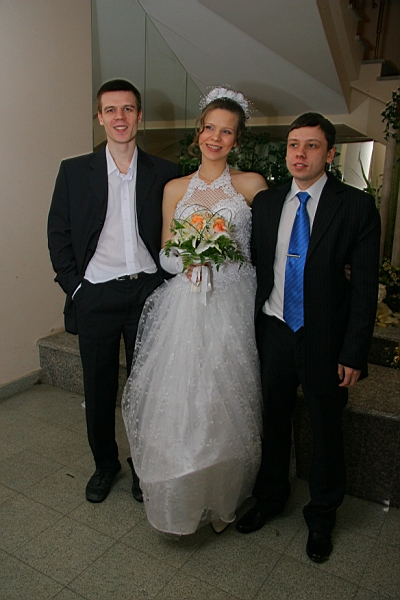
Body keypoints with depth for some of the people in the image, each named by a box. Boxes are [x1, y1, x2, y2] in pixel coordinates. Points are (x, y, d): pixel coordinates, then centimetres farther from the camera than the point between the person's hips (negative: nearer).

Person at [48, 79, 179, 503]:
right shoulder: (74, 171, 3)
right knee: (99, 388, 13)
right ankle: (104, 463, 36)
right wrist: (74, 287, -2)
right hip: (95, 297, 1)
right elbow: (58, 235, 4)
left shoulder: (165, 174, 3)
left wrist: (165, 286, -2)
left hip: (147, 293, 0)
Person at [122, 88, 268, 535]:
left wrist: (222, 258, -9)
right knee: (181, 401, 2)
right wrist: (186, 262, -11)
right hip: (185, 308, 2)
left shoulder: (251, 185, 4)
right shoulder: (174, 189, 10)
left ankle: (224, 496, 29)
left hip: (234, 306, -1)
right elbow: (165, 255, 10)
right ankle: (182, 498, 24)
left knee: (227, 402, 5)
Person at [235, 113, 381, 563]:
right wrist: (247, 330, 0)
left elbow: (364, 285, -9)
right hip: (273, 332, 3)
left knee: (326, 431, 14)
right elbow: (254, 267, 5)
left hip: (324, 339, -2)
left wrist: (353, 353, -11)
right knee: (272, 421, 18)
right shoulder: (265, 202, 4)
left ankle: (321, 517, 38)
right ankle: (269, 497, 43)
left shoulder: (356, 206, -7)